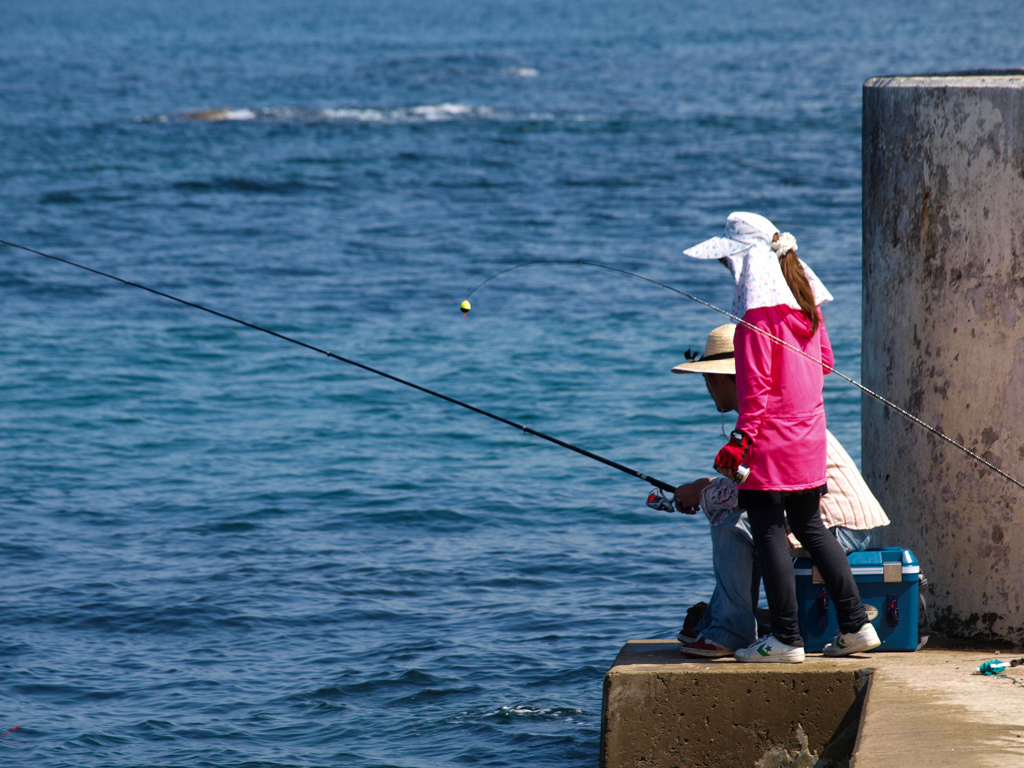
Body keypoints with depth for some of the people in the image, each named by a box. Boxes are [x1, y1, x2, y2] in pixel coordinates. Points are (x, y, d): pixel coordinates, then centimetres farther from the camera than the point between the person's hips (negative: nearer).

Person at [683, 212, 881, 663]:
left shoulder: (759, 311, -15)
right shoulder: (804, 299, 10)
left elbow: (755, 383, -18)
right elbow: (823, 361, 18)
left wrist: (742, 438, -18)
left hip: (771, 439, -9)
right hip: (809, 431, 9)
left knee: (768, 532, -2)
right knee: (809, 526, 17)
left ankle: (786, 639, 0)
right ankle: (855, 625, 17)